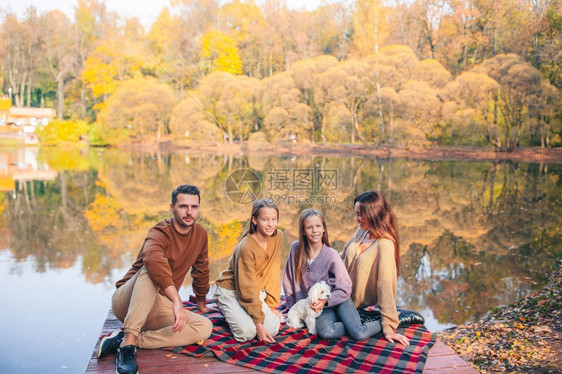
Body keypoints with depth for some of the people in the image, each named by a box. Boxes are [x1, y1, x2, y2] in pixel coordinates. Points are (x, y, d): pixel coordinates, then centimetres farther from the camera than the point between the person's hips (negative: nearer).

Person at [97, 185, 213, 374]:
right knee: (152, 269, -35)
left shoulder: (200, 234, 3)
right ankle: (129, 340, -38)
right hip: (126, 301, -6)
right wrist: (176, 300, -51)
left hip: (157, 306, 6)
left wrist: (201, 303, 30)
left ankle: (131, 340, -22)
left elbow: (201, 271, 20)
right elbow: (152, 257, -42)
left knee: (204, 327, -18)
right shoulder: (161, 232, -18)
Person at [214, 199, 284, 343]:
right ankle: (236, 314, 10)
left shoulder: (278, 237, -9)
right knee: (247, 332, -24)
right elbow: (248, 289, -23)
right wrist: (258, 323, -23)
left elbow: (273, 275, -2)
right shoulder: (246, 248, -27)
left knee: (273, 328, -15)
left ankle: (246, 314, 15)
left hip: (258, 292, 6)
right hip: (231, 290, -5)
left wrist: (272, 305, -5)